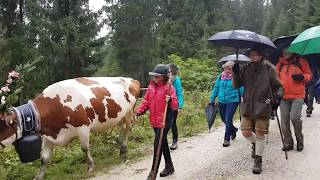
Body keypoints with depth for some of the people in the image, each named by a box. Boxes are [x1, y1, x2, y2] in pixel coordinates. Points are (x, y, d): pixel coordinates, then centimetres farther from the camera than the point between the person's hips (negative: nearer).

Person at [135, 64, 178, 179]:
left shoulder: (169, 87, -12)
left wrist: (170, 100, -34)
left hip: (164, 121, -7)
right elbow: (146, 101, 13)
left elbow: (175, 106, -14)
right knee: (163, 143, 19)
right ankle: (169, 167, 36)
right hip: (154, 121, 7)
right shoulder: (151, 86, 7)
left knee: (158, 145, -8)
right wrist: (140, 111, -1)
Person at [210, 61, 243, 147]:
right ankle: (233, 129, 45)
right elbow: (216, 88, 13)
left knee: (228, 120, -10)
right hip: (221, 101, 5)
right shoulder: (221, 76, 6)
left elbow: (241, 89, -2)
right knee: (224, 119, 16)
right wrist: (212, 99, 13)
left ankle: (227, 139, 3)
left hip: (232, 101, -5)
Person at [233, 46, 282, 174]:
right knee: (246, 132, 4)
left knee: (259, 134, -1)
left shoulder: (270, 69, -1)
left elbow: (277, 86, 8)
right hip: (247, 105, 3)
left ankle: (258, 160, 13)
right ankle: (255, 144, 38)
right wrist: (235, 73, -10)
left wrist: (277, 98, -6)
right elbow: (236, 85, 6)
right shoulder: (245, 69, 7)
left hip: (263, 106, -3)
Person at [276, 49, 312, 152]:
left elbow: (309, 75, 9)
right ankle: (288, 143, 15)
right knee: (284, 120, 2)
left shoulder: (301, 61, 5)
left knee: (295, 117, -15)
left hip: (298, 96, -3)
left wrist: (302, 77, -12)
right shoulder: (280, 64, 13)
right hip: (284, 97, 4)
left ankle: (300, 141, 7)